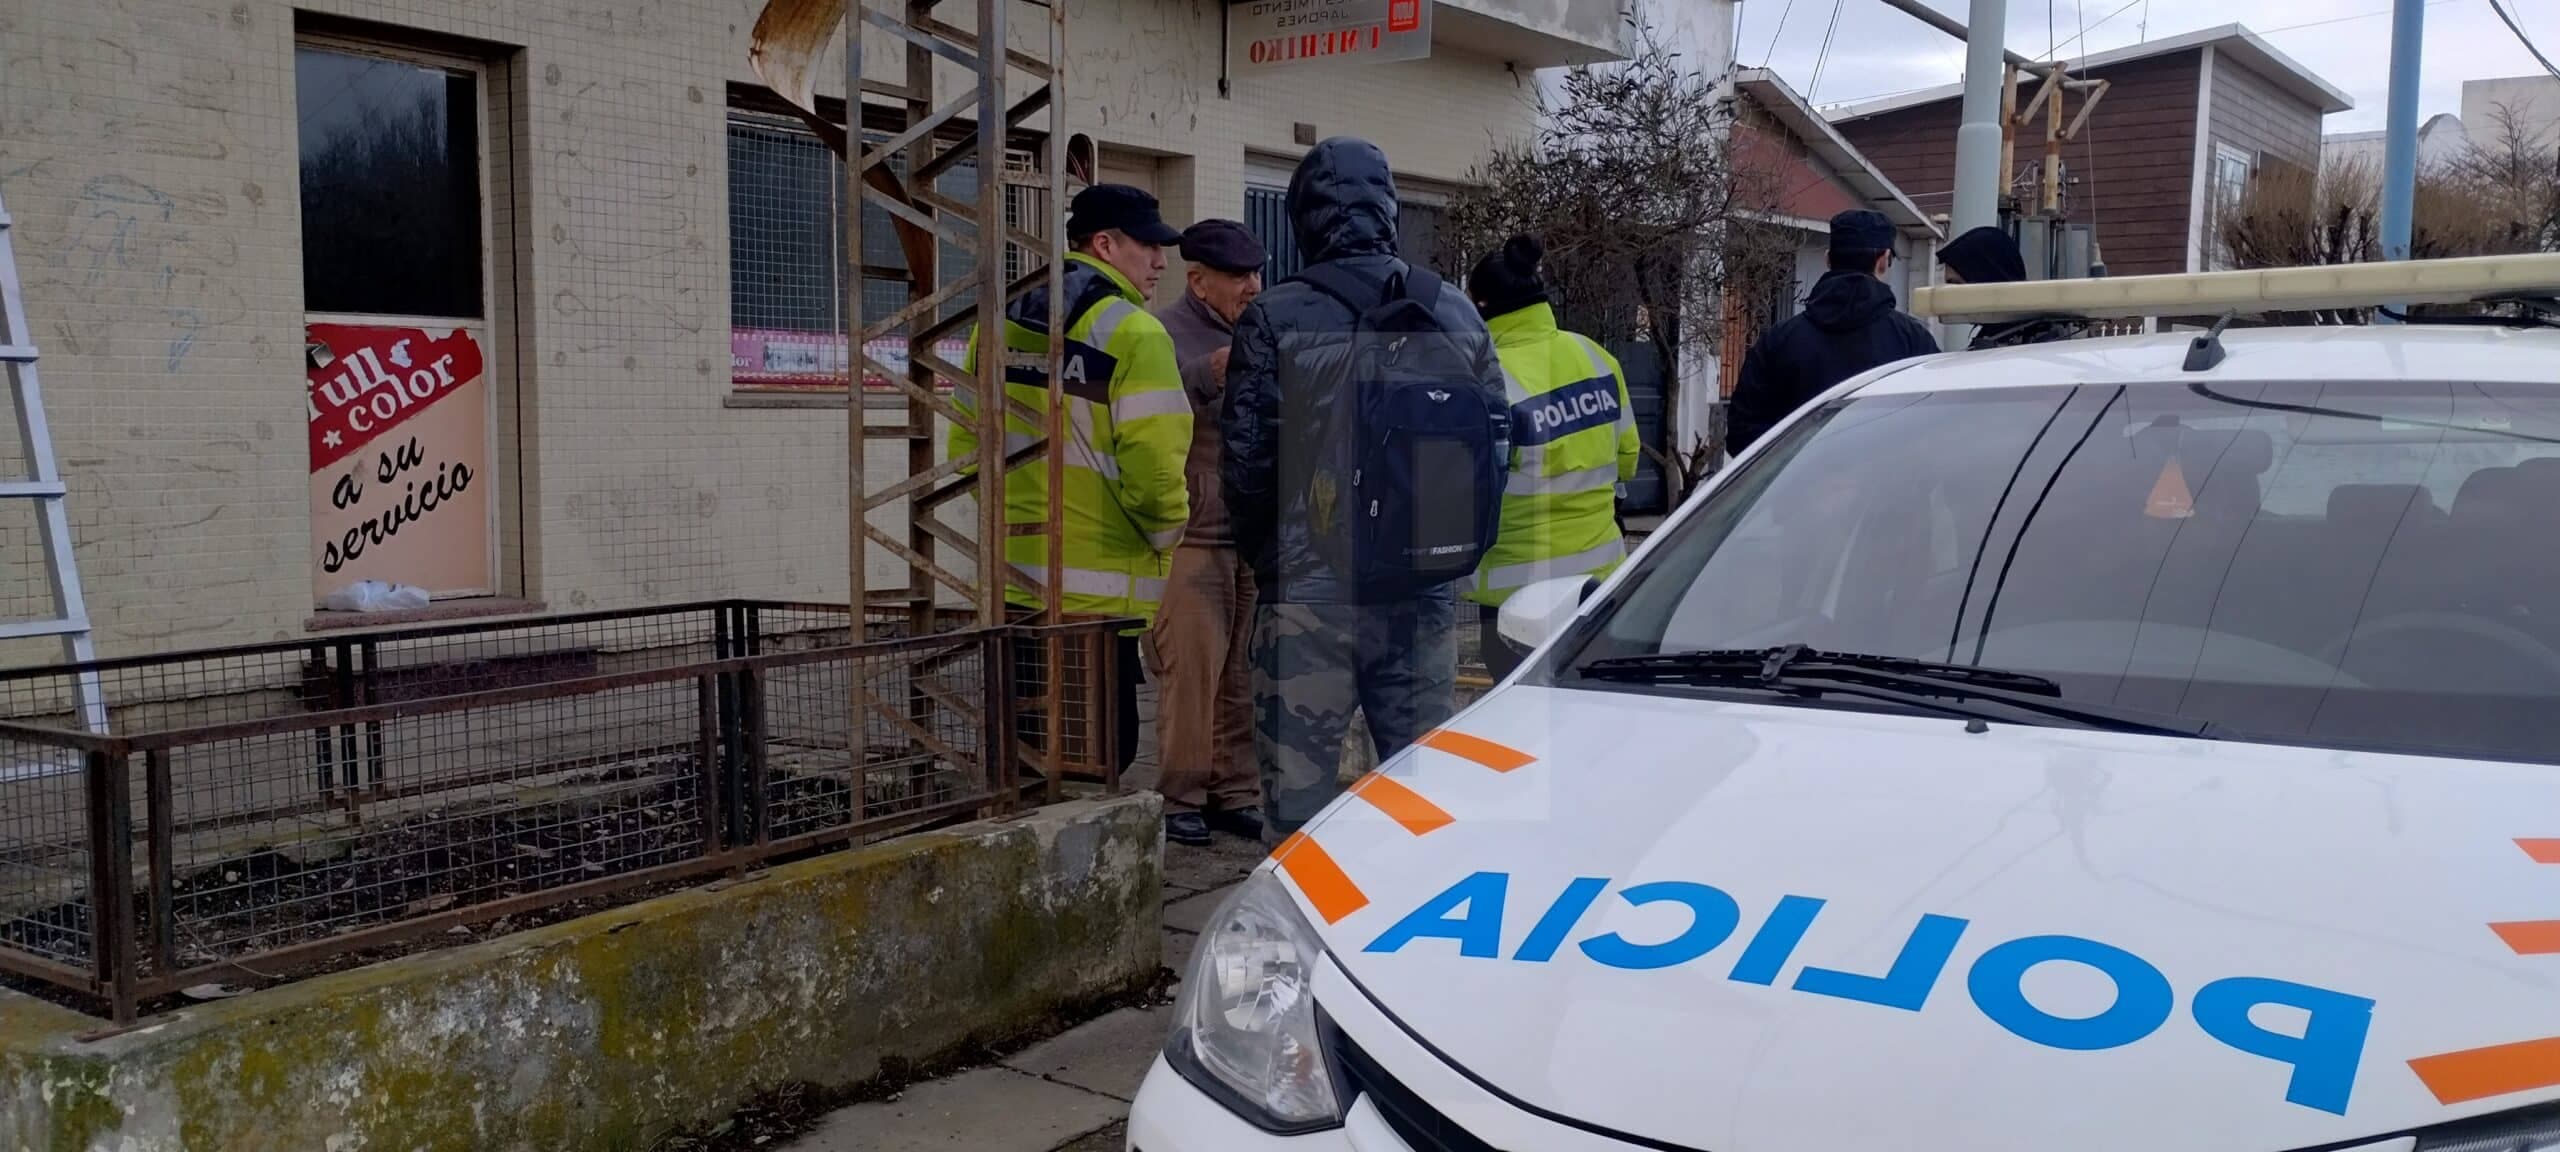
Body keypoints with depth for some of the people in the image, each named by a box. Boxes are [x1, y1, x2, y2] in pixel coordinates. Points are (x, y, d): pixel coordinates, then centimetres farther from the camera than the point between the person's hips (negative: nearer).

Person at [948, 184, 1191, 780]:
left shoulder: (1000, 322, 9)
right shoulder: (1134, 334, -13)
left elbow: (966, 444, 13)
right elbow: (1153, 468, -18)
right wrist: (1167, 533, 1)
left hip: (1010, 580, 7)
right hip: (1098, 590, -7)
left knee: (1022, 752, 17)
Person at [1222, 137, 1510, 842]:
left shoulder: (1275, 320, -7)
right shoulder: (1457, 317, 7)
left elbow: (1247, 463, -7)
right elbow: (1495, 448, 9)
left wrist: (1267, 560, 9)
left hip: (1309, 592, -4)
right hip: (1427, 596, 4)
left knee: (1298, 783, 3)